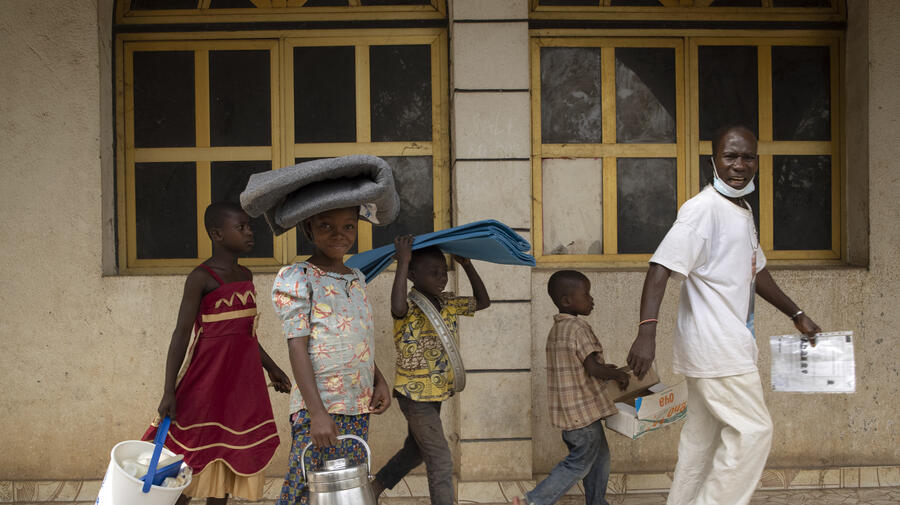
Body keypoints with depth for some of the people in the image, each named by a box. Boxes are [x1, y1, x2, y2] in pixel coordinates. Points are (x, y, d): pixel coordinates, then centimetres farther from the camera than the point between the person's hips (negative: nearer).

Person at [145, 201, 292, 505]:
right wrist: (169, 392, -16)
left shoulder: (245, 276, 11)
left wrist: (271, 367, 24)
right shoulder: (201, 278, -10)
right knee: (191, 463, -4)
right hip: (208, 376, -7)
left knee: (226, 461, 11)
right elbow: (181, 334, -11)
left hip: (242, 382, 7)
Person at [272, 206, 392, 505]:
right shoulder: (297, 279, -6)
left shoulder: (357, 280, 15)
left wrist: (379, 382, 5)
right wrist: (318, 413, -20)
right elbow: (297, 348, -13)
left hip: (358, 410, 7)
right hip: (318, 409, -7)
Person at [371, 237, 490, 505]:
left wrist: (468, 266, 2)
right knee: (440, 461, -6)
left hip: (435, 393, 9)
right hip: (414, 394, -9)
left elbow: (482, 302, 12)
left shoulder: (448, 303, 2)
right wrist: (403, 262, -43)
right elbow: (398, 308, -45)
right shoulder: (410, 307, -20)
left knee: (415, 450, 24)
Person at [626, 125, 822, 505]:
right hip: (715, 346, -9)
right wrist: (647, 331, -35)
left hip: (729, 343, 9)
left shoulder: (743, 211, 16)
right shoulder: (703, 209, -15)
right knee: (753, 430, -7)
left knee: (702, 435, 13)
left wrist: (796, 315, 31)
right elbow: (662, 267, -24)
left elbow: (755, 271, 28)